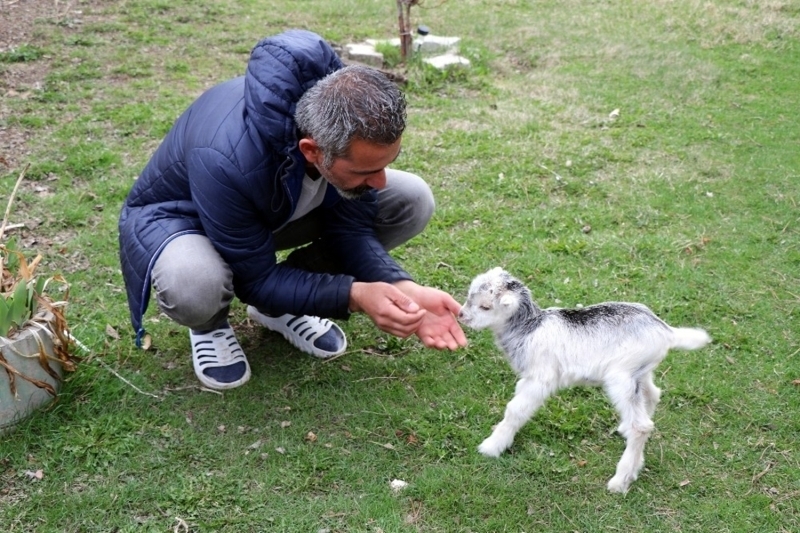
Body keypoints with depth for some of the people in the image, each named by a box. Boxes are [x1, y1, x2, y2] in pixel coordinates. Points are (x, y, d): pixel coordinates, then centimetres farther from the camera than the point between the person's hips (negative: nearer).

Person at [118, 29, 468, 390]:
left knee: (412, 200, -10)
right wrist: (353, 295, -38)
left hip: (279, 208, 6)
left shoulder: (355, 132, -25)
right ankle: (210, 325, -1)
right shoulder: (226, 162, -42)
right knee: (192, 284, -42)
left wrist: (403, 289, -31)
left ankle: (286, 306, 5)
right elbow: (257, 278, -28)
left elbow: (352, 230, -14)